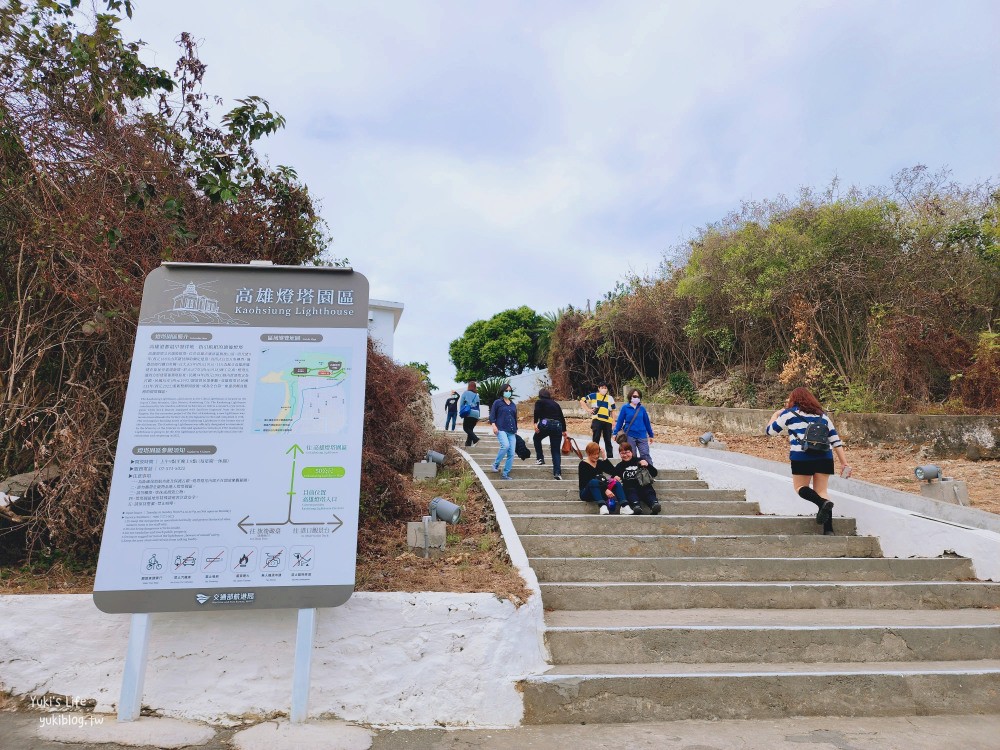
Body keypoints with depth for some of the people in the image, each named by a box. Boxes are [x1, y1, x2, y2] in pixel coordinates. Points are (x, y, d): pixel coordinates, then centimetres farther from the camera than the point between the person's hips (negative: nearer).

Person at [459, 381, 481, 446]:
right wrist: (478, 417, 17)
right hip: (476, 414, 4)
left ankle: (475, 439, -17)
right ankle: (468, 444, 9)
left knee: (466, 428, 3)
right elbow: (478, 406, 14)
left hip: (468, 414, -4)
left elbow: (461, 404, 1)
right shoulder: (477, 395, 13)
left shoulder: (465, 393, 4)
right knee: (470, 429, 13)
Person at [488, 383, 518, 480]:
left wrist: (516, 430, 24)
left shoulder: (513, 405, 19)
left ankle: (505, 474, 6)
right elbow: (492, 415, 1)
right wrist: (494, 425, -14)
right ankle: (496, 464, -8)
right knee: (505, 445, -30)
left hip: (511, 432, 5)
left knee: (511, 453, -4)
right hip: (501, 429, -5)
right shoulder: (497, 402, 6)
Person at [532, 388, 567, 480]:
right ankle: (557, 473, -2)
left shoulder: (539, 402, 13)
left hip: (545, 424, -3)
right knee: (556, 451, 7)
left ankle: (540, 459, 21)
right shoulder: (556, 404, 25)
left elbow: (537, 411, -8)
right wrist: (564, 430, 34)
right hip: (557, 426, 3)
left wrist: (535, 423, -15)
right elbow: (562, 417, 24)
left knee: (537, 438, 28)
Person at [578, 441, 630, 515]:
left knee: (617, 483, -17)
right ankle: (603, 506, -54)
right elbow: (590, 481, -22)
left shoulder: (600, 462, 10)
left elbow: (613, 471, -4)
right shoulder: (583, 464, -9)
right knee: (594, 482, -36)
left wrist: (604, 458, -11)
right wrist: (605, 490, -31)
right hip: (586, 493, -6)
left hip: (600, 491, 6)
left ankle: (624, 506, -40)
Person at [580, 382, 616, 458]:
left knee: (608, 440, 8)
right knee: (596, 439, 1)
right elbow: (582, 401, 7)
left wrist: (613, 422, 8)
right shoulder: (593, 396, 5)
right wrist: (588, 409, 0)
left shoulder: (610, 398, 13)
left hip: (608, 421, 3)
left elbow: (612, 411, 15)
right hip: (597, 420, -3)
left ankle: (610, 457, 14)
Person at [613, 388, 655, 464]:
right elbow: (620, 421, -1)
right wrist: (616, 433, -1)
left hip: (642, 436, 1)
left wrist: (651, 435, 14)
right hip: (630, 436, -1)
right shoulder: (625, 408, -3)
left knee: (645, 455, -2)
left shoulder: (642, 409, 3)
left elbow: (647, 422, 9)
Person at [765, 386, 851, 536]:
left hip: (802, 457, -4)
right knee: (821, 491, 11)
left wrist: (776, 414, 34)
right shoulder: (822, 415, 21)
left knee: (800, 487, 12)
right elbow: (835, 439, 17)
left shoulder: (789, 413, 8)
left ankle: (823, 502, -17)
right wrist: (844, 462, 17)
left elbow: (770, 430, 16)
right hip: (825, 457, 4)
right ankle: (828, 529, 0)